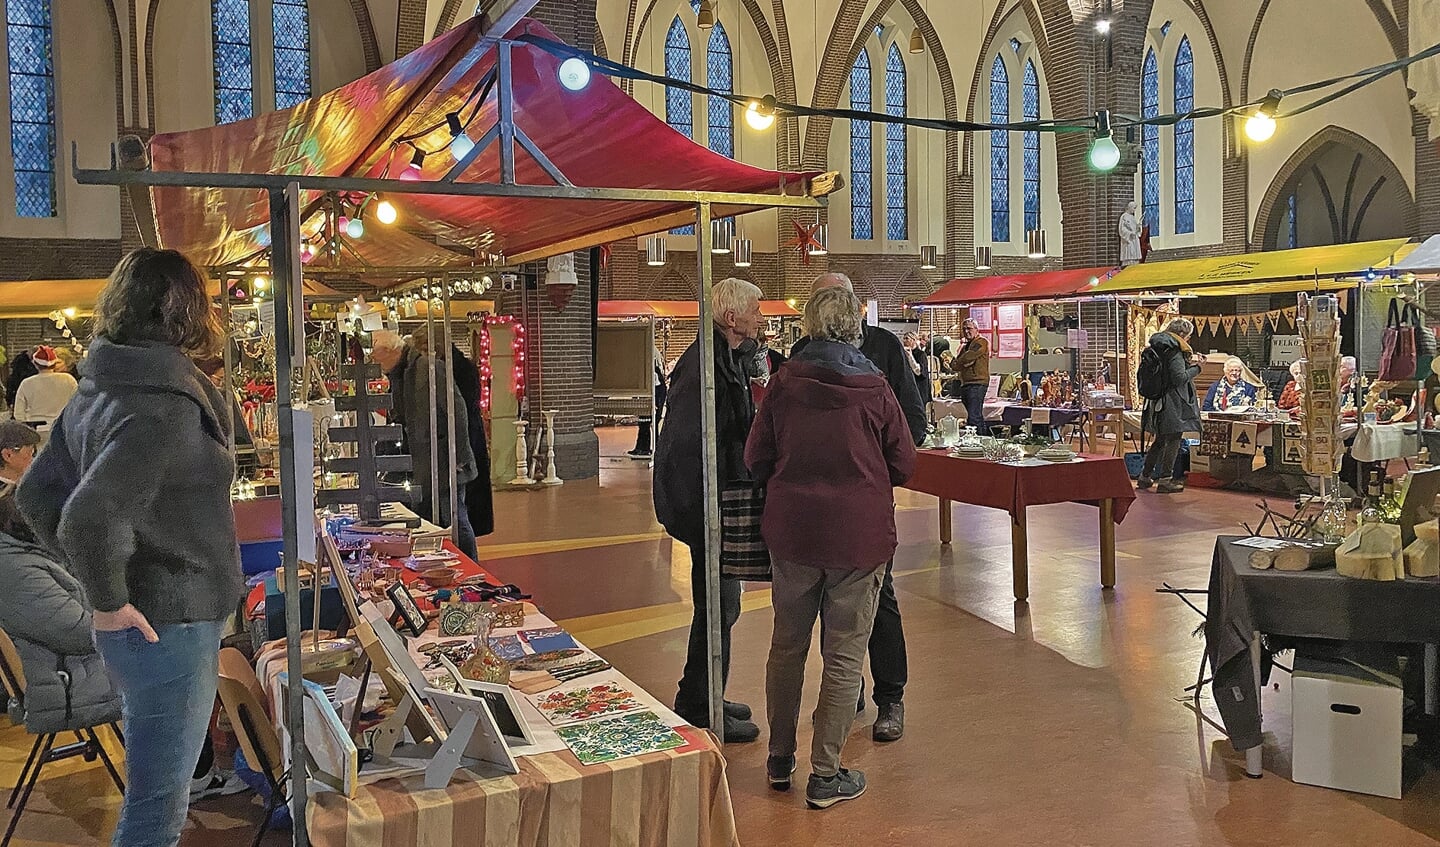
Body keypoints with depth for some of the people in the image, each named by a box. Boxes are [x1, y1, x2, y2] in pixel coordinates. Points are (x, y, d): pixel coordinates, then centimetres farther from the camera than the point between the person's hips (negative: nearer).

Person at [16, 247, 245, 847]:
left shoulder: (96, 392, 7)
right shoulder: (167, 407, -22)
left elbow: (36, 494, 13)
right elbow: (88, 516, -32)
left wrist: (97, 579, 12)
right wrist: (108, 599, -17)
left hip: (140, 621, 9)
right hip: (168, 625, -9)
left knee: (156, 781, 25)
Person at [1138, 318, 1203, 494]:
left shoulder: (1159, 347, 11)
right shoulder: (1174, 351, -16)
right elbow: (1180, 377, -20)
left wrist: (1189, 361, 13)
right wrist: (1196, 367, -7)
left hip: (1159, 403, 9)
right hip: (1173, 404, -9)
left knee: (1160, 440, 18)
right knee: (1173, 440, -2)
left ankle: (1145, 476, 21)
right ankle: (1164, 480, 0)